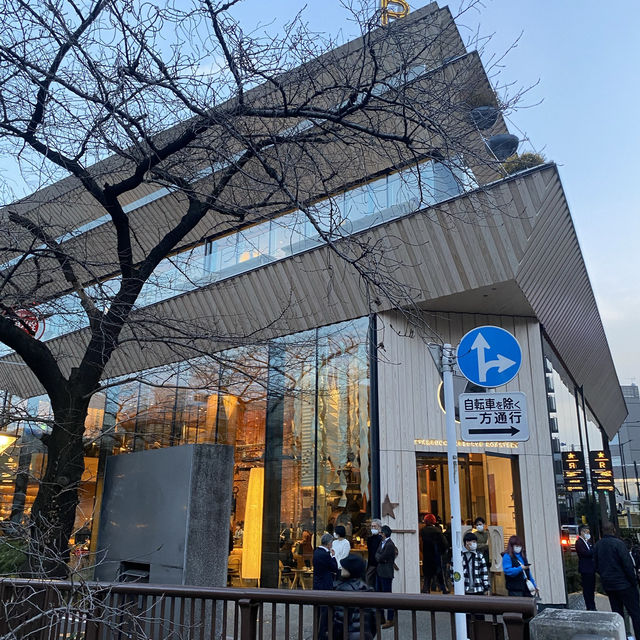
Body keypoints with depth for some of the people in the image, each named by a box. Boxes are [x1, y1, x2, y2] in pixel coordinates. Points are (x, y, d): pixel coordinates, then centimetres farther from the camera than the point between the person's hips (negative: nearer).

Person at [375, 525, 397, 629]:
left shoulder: (390, 545, -18)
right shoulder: (382, 542, 11)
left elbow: (381, 558, -17)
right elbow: (377, 554, 11)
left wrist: (379, 557, 2)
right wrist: (379, 557, -7)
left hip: (386, 573, -9)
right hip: (379, 572, 9)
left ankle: (390, 620, 6)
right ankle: (381, 618, 25)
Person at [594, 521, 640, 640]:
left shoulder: (597, 545, 4)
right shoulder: (618, 543, -16)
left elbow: (596, 566, 10)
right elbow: (628, 564, -16)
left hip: (607, 584, 6)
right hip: (623, 583, -6)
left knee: (617, 612, 13)